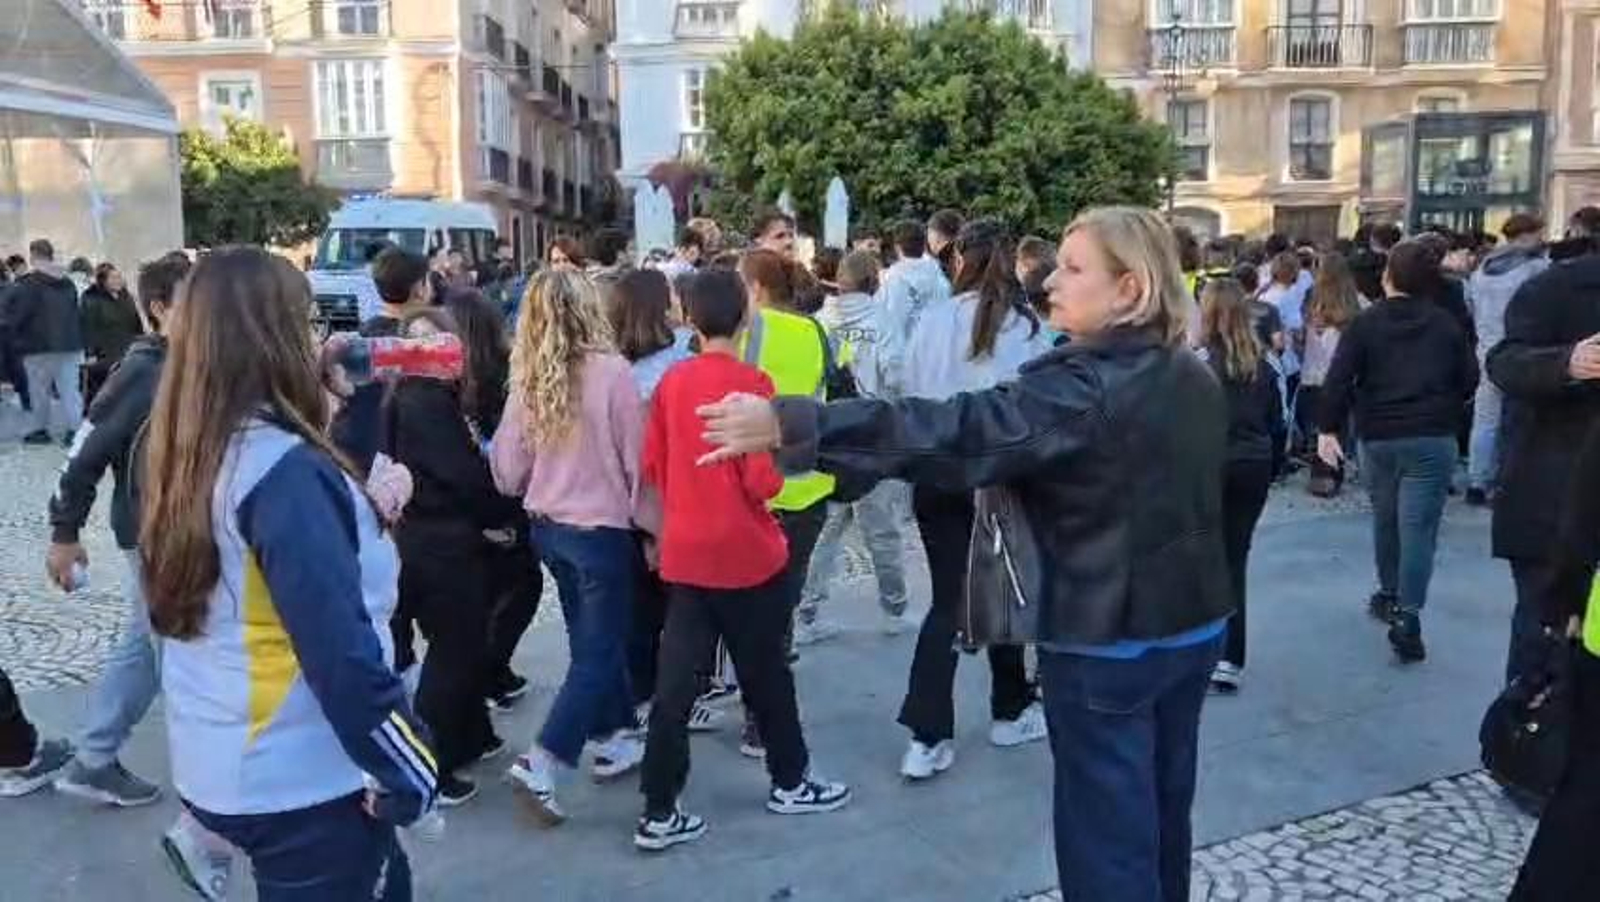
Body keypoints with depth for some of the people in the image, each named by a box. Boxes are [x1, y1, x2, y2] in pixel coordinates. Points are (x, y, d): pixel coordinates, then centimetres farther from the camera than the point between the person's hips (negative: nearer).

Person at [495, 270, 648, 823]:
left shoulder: (528, 379, -2)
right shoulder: (611, 371, -17)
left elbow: (507, 468, 3)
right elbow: (636, 458, -11)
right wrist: (650, 524, 1)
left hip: (548, 527, 6)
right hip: (602, 529, -6)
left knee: (592, 640, 20)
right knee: (597, 652, 4)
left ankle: (612, 741, 31)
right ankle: (540, 764, -2)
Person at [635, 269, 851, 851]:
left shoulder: (671, 384, 2)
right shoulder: (750, 384, -15)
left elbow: (653, 467, 7)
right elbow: (764, 481, -18)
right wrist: (779, 463, 2)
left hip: (685, 553, 5)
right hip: (747, 553, -4)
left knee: (675, 682, 6)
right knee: (765, 672, 13)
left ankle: (659, 813, 10)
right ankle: (790, 781, 31)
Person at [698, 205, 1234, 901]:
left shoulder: (1086, 388, -22)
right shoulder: (1196, 381, 4)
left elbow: (956, 431, -33)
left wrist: (791, 426, -38)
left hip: (1108, 642, -8)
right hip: (1194, 627, 8)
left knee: (1106, 839, 5)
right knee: (1162, 817, 23)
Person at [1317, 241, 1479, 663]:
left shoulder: (1365, 323, -2)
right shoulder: (1446, 324, 3)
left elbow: (1339, 379, -9)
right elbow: (1469, 378, 5)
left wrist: (1328, 428, -4)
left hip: (1378, 438, 1)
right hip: (1434, 439, 0)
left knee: (1385, 521, 20)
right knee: (1418, 528, -5)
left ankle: (1389, 595, 32)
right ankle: (1407, 618, -13)